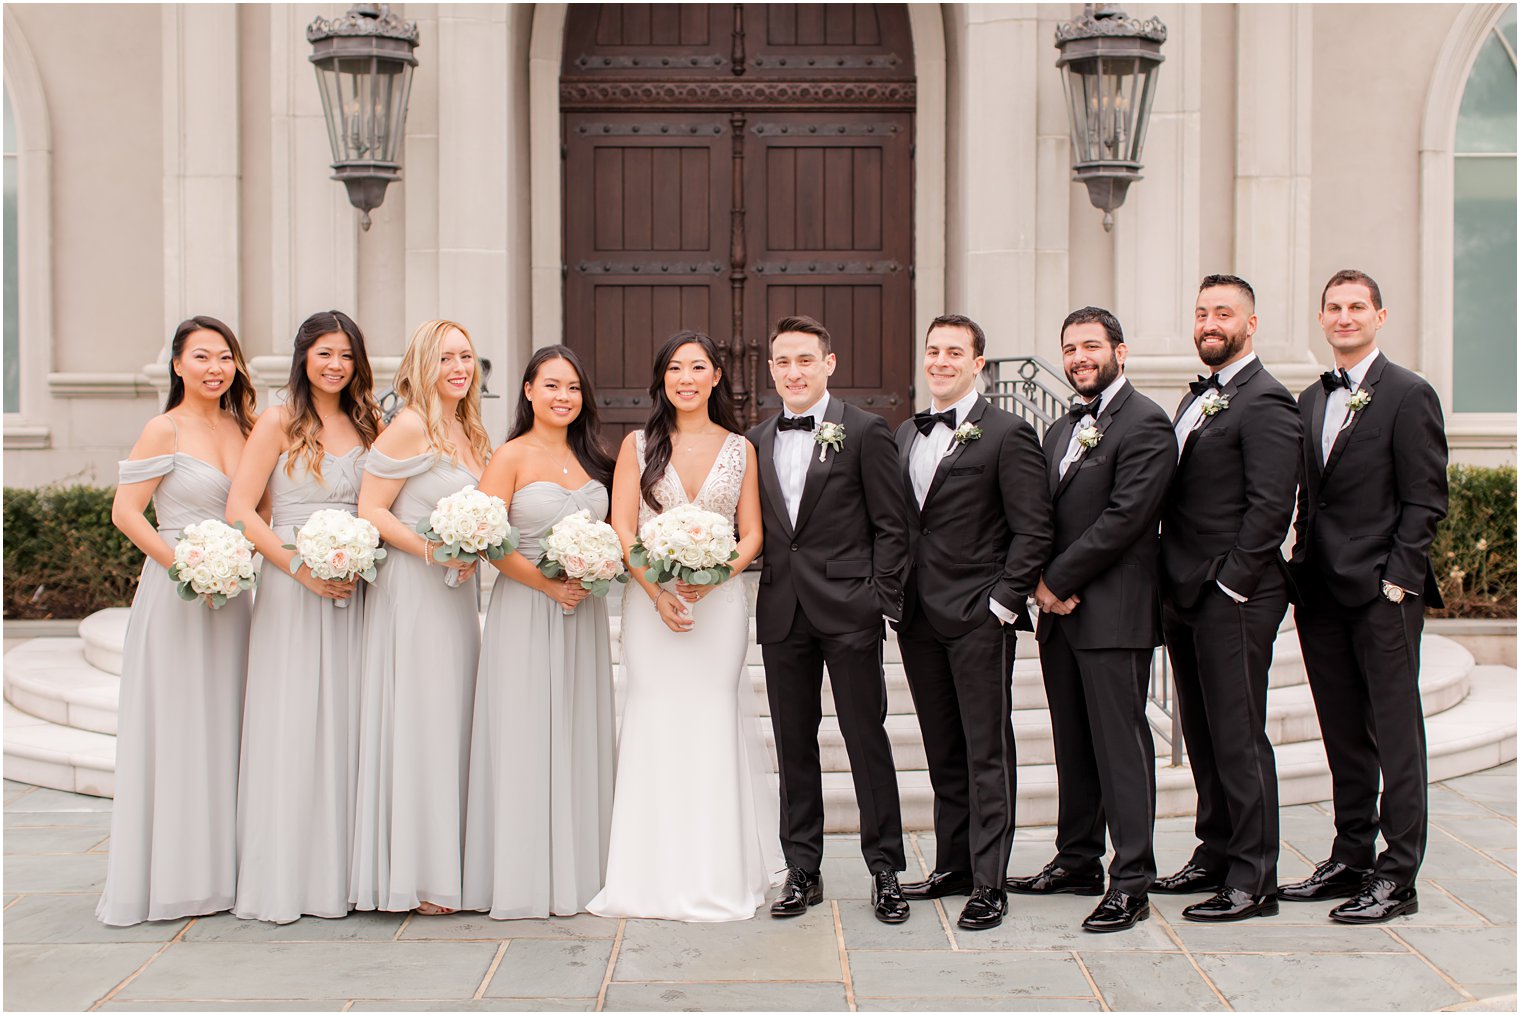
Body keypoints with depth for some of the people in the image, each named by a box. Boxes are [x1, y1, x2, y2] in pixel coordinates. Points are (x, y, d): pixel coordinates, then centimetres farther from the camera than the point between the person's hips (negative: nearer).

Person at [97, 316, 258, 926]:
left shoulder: (243, 429, 12)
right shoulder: (165, 430, -5)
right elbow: (125, 512, -10)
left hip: (233, 595, 6)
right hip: (176, 597, -6)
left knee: (224, 731, 8)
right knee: (175, 732, -3)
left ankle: (221, 871, 15)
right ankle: (171, 878, 4)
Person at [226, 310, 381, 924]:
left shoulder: (369, 426, 13)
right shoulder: (279, 423, 1)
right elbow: (240, 510, -6)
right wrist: (302, 568, -13)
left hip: (355, 592, 4)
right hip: (292, 590, -4)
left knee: (347, 723, 3)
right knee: (289, 725, -4)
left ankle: (340, 873, 10)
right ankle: (281, 878, 2)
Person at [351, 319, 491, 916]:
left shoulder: (469, 434, 15)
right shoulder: (410, 427, -9)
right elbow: (370, 510, -13)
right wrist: (432, 550, -20)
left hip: (456, 592, 8)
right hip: (410, 594, -8)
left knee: (450, 725, 9)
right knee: (414, 725, -6)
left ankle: (442, 867, 15)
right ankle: (409, 877, -1)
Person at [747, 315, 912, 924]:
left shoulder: (865, 431, -2)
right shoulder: (757, 441, 12)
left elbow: (891, 525, -3)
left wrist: (879, 599, -9)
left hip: (849, 611, -4)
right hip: (782, 615, 5)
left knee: (867, 739, 1)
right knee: (794, 744, 9)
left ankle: (885, 871, 10)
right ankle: (803, 871, 18)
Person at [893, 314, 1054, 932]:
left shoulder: (1007, 434, -5)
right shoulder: (906, 435, 15)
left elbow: (1032, 530, -8)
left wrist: (1003, 602, -13)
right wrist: (896, 598, 9)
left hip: (978, 618, -6)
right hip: (919, 619, 6)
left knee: (987, 753, -2)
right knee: (943, 753, 12)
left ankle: (989, 883, 1)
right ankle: (953, 866, 21)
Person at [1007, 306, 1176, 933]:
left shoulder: (1145, 423, -9)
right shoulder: (1061, 431, 19)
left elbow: (1123, 518, -16)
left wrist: (1058, 581, -12)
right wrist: (1042, 585, -1)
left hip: (1113, 614, -8)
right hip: (1059, 610, 8)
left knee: (1120, 745, -6)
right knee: (1073, 743, 13)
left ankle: (1130, 884, -3)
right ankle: (1078, 861, 23)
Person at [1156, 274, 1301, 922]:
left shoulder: (1265, 402, -11)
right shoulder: (1197, 397, 17)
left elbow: (1269, 508, -17)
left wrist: (1231, 587, -18)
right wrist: (1173, 584, 11)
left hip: (1233, 600, -9)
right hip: (1185, 596, 9)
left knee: (1238, 738, -5)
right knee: (1202, 735, 15)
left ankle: (1253, 881, 1)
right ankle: (1215, 855, 26)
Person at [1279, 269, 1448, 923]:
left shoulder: (1408, 396, -5)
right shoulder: (1311, 400, 15)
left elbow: (1425, 501, -9)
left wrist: (1396, 580, -15)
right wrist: (1301, 568, 8)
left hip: (1383, 594, -7)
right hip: (1321, 594, 7)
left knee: (1395, 734, -2)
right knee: (1343, 735, 12)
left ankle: (1397, 876, 2)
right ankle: (1350, 859, 21)